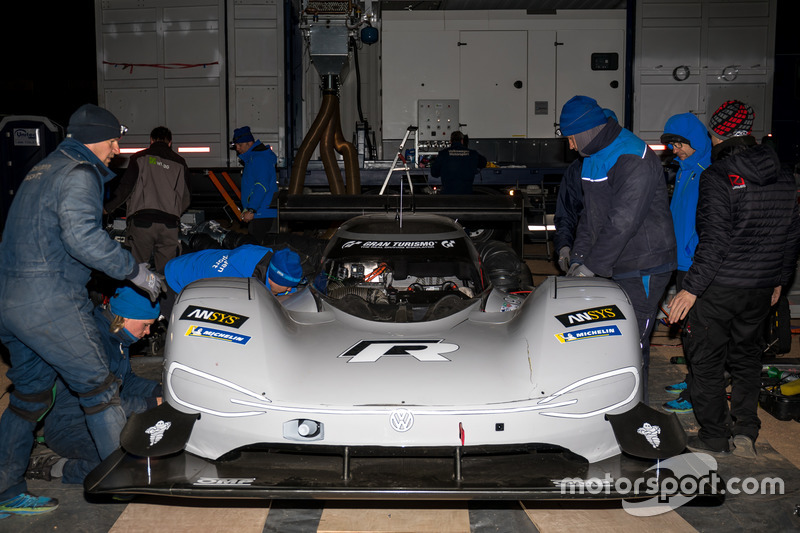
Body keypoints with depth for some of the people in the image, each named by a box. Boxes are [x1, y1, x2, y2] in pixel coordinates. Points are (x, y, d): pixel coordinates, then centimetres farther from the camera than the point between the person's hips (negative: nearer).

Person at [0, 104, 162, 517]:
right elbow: (82, 235, -26)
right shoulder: (79, 174, -10)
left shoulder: (44, 169, 21)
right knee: (98, 388, 1)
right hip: (49, 301, -9)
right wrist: (137, 272, -19)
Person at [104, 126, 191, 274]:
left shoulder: (140, 158, 9)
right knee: (165, 271, 5)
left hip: (142, 221, -2)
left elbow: (125, 188, 2)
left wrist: (108, 208, 16)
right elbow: (186, 197, 16)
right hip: (170, 223, 2)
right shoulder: (180, 163, 16)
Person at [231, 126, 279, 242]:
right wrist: (247, 209, 22)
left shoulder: (259, 159, -12)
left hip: (262, 215, -10)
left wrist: (251, 210, -23)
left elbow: (262, 187, -21)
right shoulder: (251, 159, 22)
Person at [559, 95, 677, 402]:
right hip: (614, 267, 9)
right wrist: (578, 258, 6)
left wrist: (592, 266, -21)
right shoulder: (593, 157, 13)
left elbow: (623, 222, -24)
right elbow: (590, 214, 16)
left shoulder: (633, 159, -18)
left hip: (642, 270, -9)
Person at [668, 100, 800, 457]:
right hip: (760, 288, 7)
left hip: (718, 289, -6)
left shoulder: (717, 177, -15)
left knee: (705, 360, 7)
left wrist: (692, 287, -18)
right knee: (747, 356, 20)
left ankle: (715, 437, 13)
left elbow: (715, 239, -21)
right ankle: (745, 432, 19)